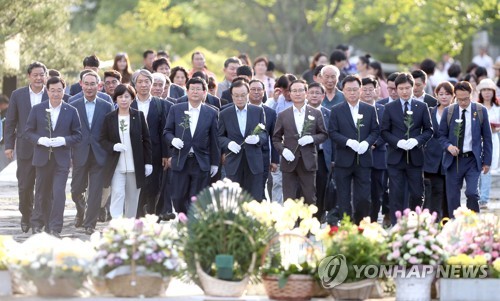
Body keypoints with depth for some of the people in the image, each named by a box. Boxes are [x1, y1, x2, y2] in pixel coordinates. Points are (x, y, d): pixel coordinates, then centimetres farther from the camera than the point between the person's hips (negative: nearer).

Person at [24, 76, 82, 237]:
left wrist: (63, 140, -14)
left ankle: (55, 228, -8)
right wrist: (40, 140, -14)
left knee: (59, 193, -11)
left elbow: (78, 135, 4)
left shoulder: (71, 111, 1)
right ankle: (38, 224, 28)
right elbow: (28, 132, 5)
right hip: (42, 158, 1)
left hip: (62, 159, -1)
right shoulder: (37, 109, 3)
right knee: (42, 193, 12)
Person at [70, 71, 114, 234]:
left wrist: (110, 152, -3)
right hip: (80, 155, 1)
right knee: (76, 190, 7)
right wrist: (70, 153, -3)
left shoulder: (107, 107, 5)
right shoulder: (73, 106, 5)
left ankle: (90, 223, 5)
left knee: (95, 192, -2)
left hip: (99, 156, -1)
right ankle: (81, 213, 36)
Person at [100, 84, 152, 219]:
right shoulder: (109, 118, 2)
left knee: (132, 198, 7)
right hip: (116, 166, -1)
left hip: (135, 166, 1)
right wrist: (113, 147, -14)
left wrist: (148, 162, 2)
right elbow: (102, 139, 6)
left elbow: (146, 140, 6)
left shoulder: (139, 116, 3)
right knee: (117, 194, -14)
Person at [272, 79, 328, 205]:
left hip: (308, 162, 0)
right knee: (289, 200, 0)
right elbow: (276, 138, 9)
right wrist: (283, 150, -10)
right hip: (289, 161, 0)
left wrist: (312, 138, -11)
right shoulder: (283, 115, 7)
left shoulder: (316, 114, 7)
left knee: (310, 199, 2)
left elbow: (324, 134, 9)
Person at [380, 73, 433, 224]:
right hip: (396, 156, -1)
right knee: (396, 195, -2)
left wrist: (417, 140, -12)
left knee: (417, 194, 2)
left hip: (415, 156, 1)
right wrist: (398, 142, -13)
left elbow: (428, 130, 7)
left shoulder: (422, 107, 7)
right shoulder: (389, 108, 5)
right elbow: (384, 131, 4)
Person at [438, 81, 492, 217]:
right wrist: (448, 146, -14)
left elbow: (487, 138, 5)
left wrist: (487, 161, 2)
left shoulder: (481, 111, 1)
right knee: (452, 197, 2)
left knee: (472, 193, -16)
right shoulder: (448, 112, 3)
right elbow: (442, 135, 8)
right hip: (454, 159, 2)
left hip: (473, 160, -2)